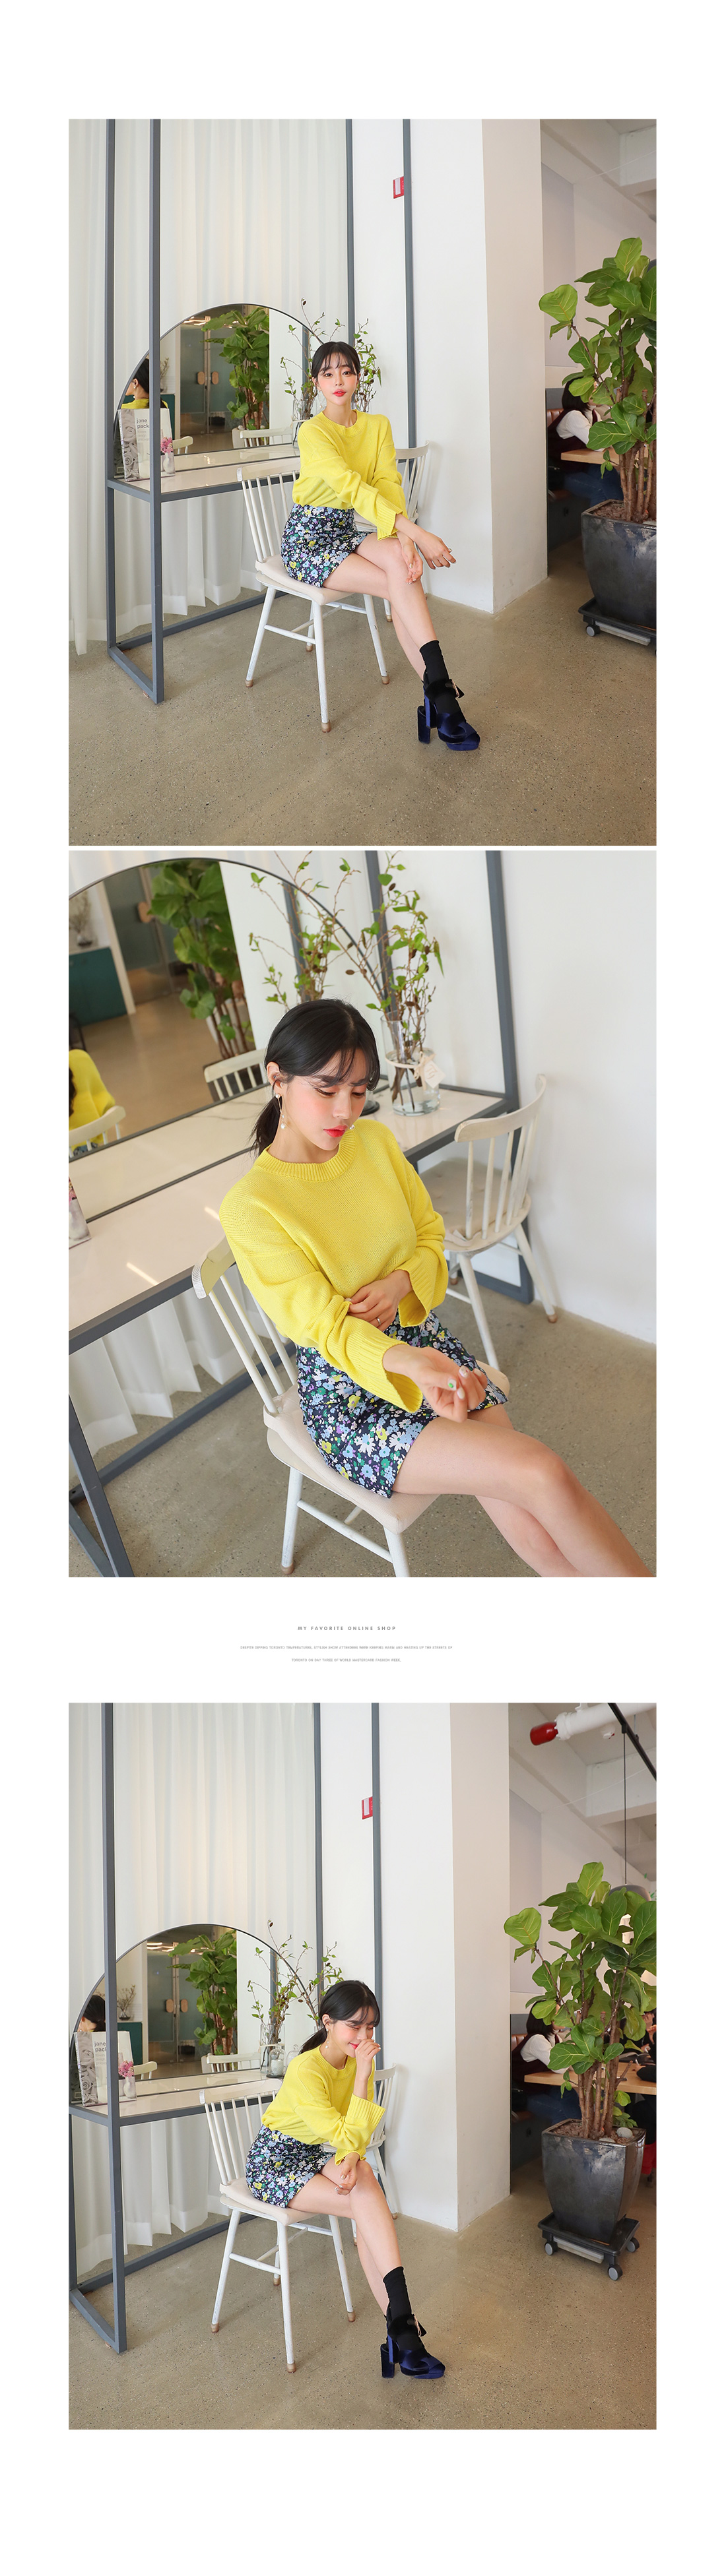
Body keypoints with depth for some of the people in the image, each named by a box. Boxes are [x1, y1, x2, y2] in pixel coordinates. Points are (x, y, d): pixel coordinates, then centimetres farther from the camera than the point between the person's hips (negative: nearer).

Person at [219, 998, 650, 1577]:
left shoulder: (375, 1141, 0)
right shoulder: (249, 1208, -18)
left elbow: (432, 1237, 10)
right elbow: (327, 1326, -23)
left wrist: (401, 1282, -14)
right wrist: (409, 1366, -43)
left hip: (424, 1342, 5)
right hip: (348, 1387, -5)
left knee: (537, 1534, -17)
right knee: (541, 1472, -22)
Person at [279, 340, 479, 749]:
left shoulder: (378, 425, 4)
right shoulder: (313, 432, -16)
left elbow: (390, 484, -10)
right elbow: (353, 487, -28)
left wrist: (404, 539, -31)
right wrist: (416, 533, -37)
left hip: (348, 531, 5)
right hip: (308, 541, -5)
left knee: (398, 558, -29)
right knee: (402, 584, -25)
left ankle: (435, 690, -33)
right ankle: (442, 692, -26)